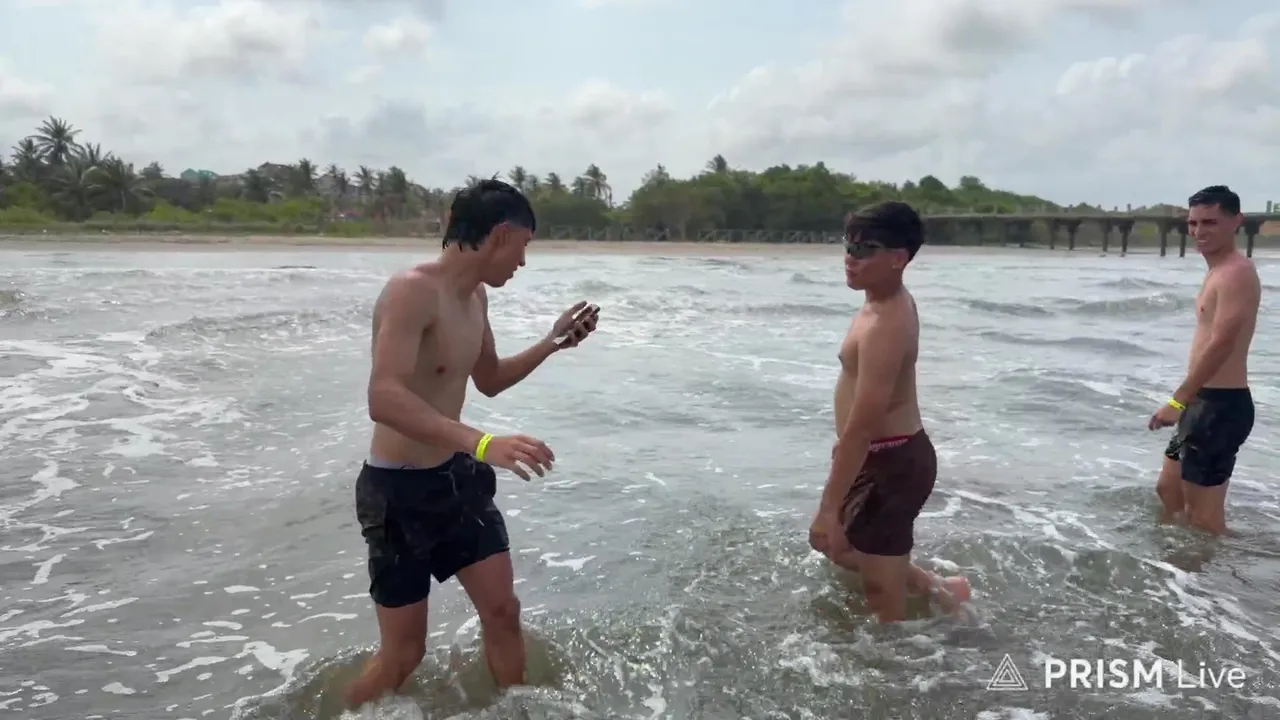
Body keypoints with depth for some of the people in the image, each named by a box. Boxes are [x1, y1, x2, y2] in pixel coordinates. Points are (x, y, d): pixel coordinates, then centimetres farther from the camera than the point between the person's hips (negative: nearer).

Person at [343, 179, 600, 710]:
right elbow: (384, 400, -37)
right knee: (403, 651, 4)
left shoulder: (475, 298, 5)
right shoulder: (412, 291, -23)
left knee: (503, 610, 12)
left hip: (457, 478, 8)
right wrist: (483, 443, -47)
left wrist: (553, 343, 12)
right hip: (398, 490, -8)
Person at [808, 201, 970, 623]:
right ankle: (936, 588, 38)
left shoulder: (884, 327, -28)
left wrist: (829, 509, -24)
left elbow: (860, 429, -29)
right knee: (837, 547, 27)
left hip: (891, 462, -10)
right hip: (892, 453, 10)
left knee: (881, 587, 7)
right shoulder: (892, 302, 4)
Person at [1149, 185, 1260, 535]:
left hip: (1222, 405, -11)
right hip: (1206, 402, 11)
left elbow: (1222, 344, -25)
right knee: (1168, 490, 21)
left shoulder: (1237, 272, -15)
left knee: (1202, 514, -4)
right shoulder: (1217, 271, 17)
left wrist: (1177, 400, -26)